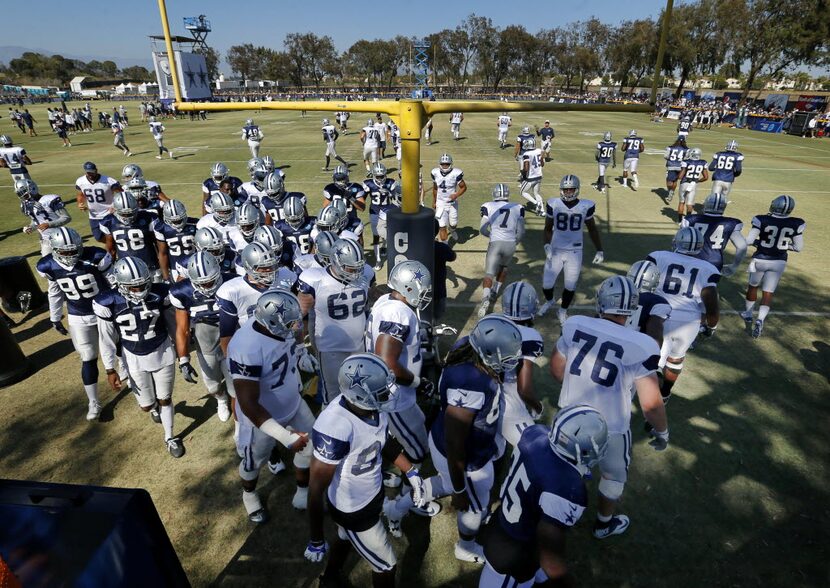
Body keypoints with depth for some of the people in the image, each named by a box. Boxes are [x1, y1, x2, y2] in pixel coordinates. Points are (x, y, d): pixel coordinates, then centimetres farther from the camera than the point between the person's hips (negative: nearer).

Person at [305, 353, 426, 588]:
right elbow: (317, 489, -28)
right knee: (386, 566, 15)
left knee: (346, 538, 34)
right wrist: (316, 540, -16)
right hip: (353, 508, -7)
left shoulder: (373, 407, -17)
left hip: (372, 492, 7)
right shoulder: (335, 427, -40)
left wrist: (410, 472, 2)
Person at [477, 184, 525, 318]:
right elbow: (521, 232, 8)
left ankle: (486, 298, -22)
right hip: (510, 244, 2)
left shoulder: (488, 206, 0)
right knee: (503, 266, 30)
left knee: (489, 274, -1)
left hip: (495, 243, -2)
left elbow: (483, 229, 3)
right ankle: (496, 288, 40)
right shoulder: (518, 207, 5)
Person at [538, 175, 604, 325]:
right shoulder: (554, 204, -8)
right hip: (555, 250, 0)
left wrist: (600, 250, 5)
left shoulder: (586, 206, -7)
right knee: (547, 284, 5)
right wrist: (547, 245, -14)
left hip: (575, 252, 0)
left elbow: (592, 229, 6)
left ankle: (563, 310, 36)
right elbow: (548, 228, 2)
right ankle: (549, 301, 40)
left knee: (570, 286, 9)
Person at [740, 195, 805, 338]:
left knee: (753, 286, 21)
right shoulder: (795, 224, -7)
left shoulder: (763, 220, -16)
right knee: (768, 293, 6)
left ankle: (748, 315, 35)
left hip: (760, 260, -1)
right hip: (779, 262, 1)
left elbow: (749, 240, -15)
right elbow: (799, 247, -1)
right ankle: (760, 320, -13)